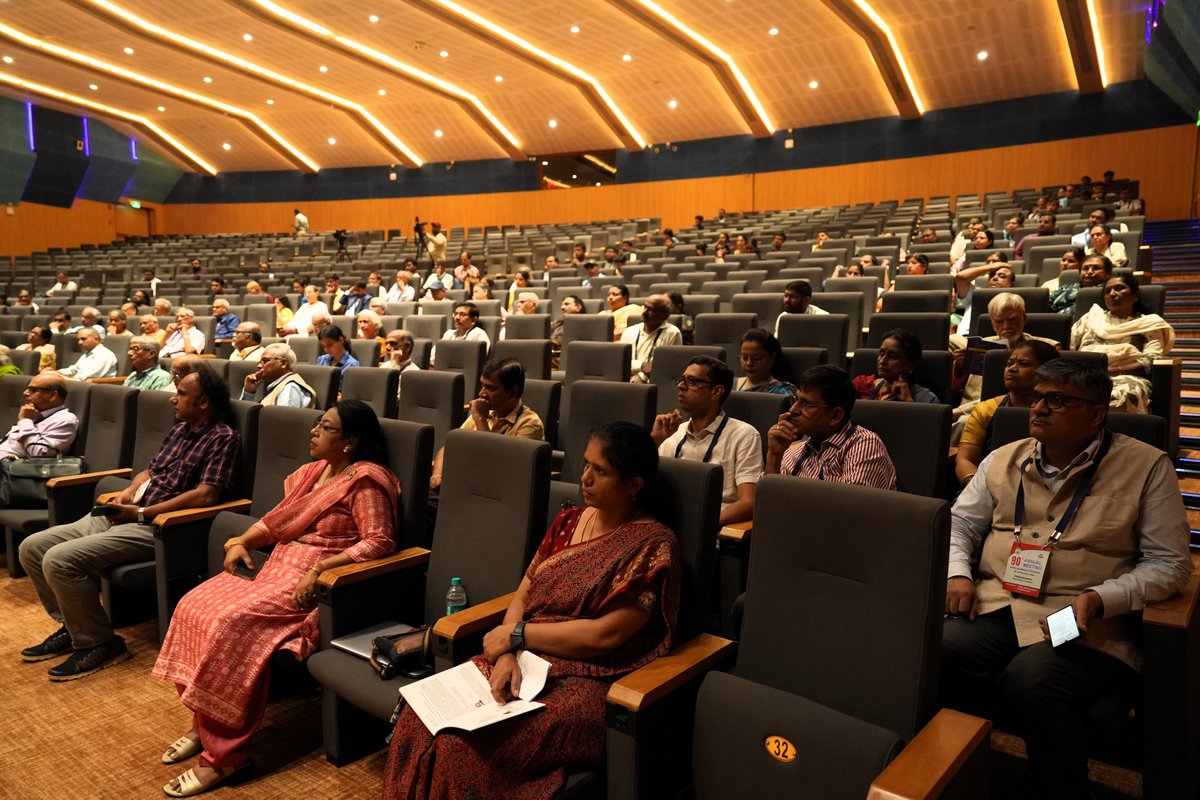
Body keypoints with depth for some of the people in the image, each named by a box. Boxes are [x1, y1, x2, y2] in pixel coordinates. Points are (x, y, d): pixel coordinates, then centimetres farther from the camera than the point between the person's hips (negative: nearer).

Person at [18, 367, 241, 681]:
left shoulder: (223, 438, -12)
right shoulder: (180, 429, 16)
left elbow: (205, 495, -22)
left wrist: (140, 512, -18)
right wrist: (128, 492, 2)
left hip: (154, 527, -10)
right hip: (121, 514, 10)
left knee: (59, 560, -23)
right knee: (32, 548, 6)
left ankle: (99, 643, -6)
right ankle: (72, 627, 20)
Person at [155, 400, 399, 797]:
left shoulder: (365, 480, -12)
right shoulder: (313, 471, 15)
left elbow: (379, 542, -21)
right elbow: (276, 520, 22)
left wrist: (319, 569, -25)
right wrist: (241, 542, 5)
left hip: (318, 581, -9)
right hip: (277, 567, 9)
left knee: (231, 624, -25)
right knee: (194, 607, -4)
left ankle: (223, 754, -12)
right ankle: (202, 724, 8)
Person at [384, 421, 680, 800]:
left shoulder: (653, 545, -11)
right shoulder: (569, 522, 10)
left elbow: (605, 634, -16)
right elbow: (522, 595, 9)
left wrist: (517, 635, -9)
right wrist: (506, 655, -10)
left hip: (587, 680, -6)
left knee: (462, 744, -24)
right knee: (424, 713, -15)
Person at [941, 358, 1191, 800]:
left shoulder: (1147, 467, 4)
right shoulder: (1003, 460, 15)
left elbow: (1169, 562, 2)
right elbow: (958, 524, 21)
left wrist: (1101, 598, -14)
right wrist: (957, 573, 0)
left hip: (1083, 626, -3)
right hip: (994, 607, 3)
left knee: (1033, 680, -34)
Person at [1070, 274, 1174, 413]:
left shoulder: (1149, 324, 18)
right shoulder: (1092, 316, 27)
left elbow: (1150, 363, 2)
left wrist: (1113, 371, -14)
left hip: (1126, 377, -2)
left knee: (1119, 396, -39)